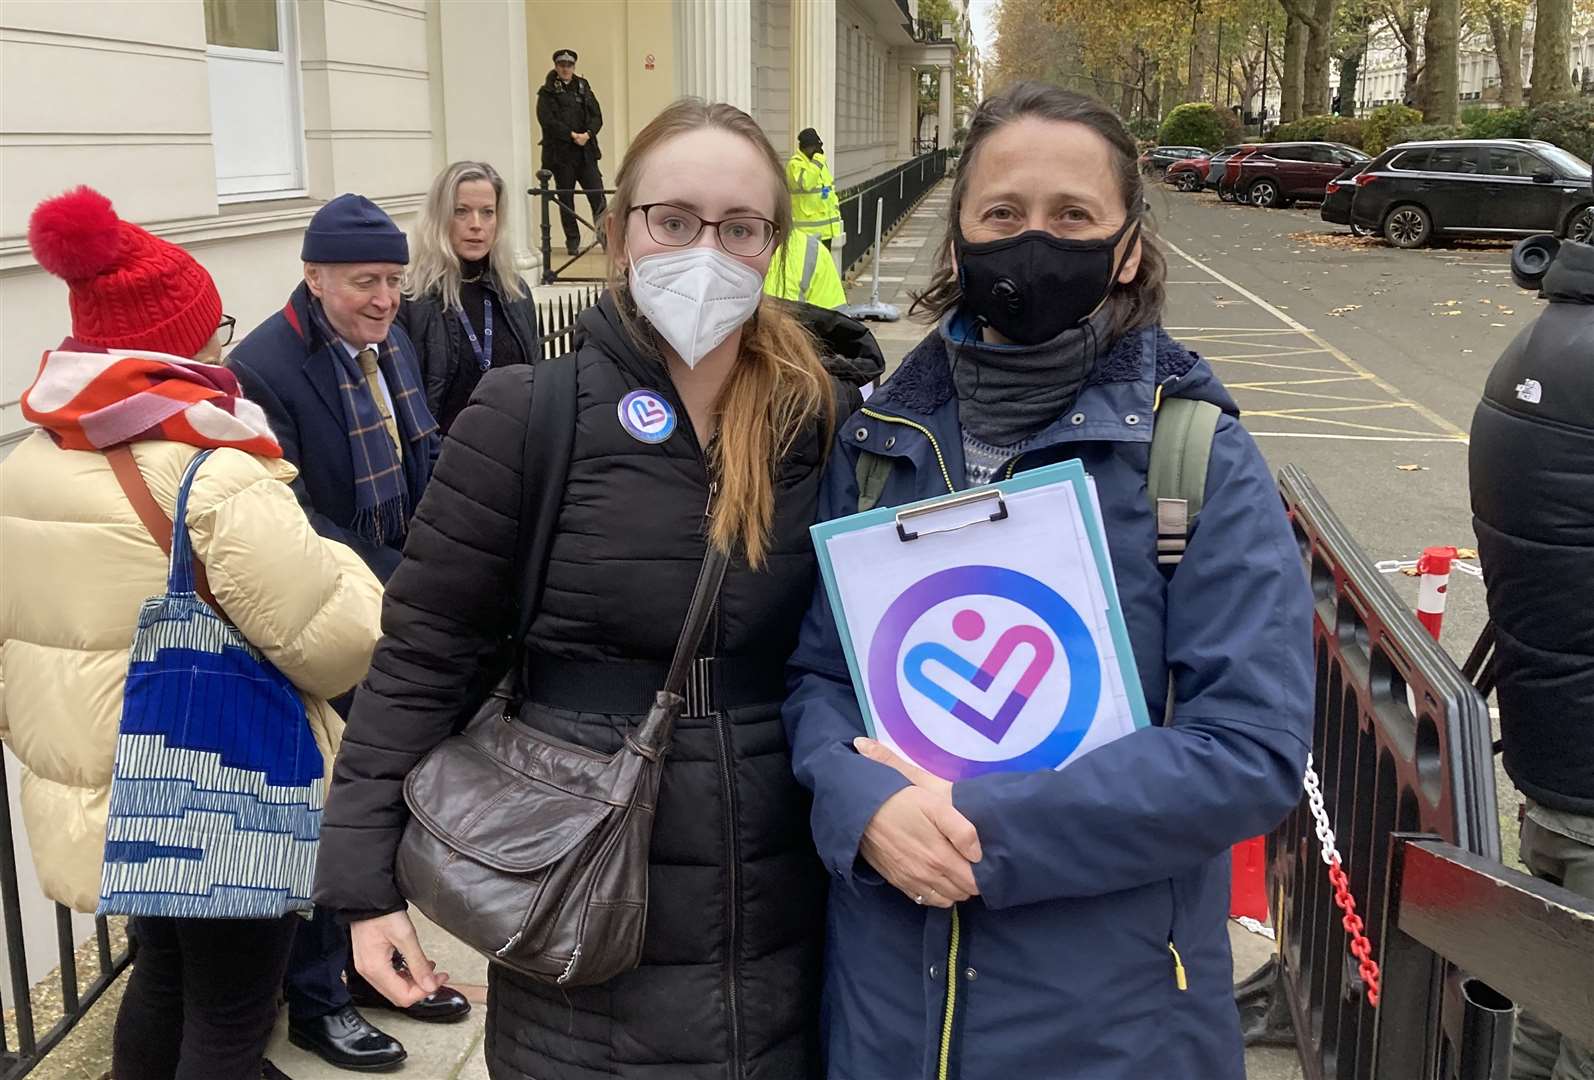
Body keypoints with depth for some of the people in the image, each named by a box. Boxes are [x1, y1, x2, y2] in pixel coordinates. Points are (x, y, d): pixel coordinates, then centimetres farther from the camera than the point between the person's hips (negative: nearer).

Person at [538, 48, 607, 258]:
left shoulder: (583, 88, 13)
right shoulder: (547, 92, 3)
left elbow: (597, 116, 8)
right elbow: (547, 120, -9)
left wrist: (588, 134, -11)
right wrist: (571, 135, -16)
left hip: (585, 152, 2)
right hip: (560, 153, -2)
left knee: (597, 195, -8)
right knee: (566, 199, 3)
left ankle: (604, 235, -1)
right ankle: (572, 241, 9)